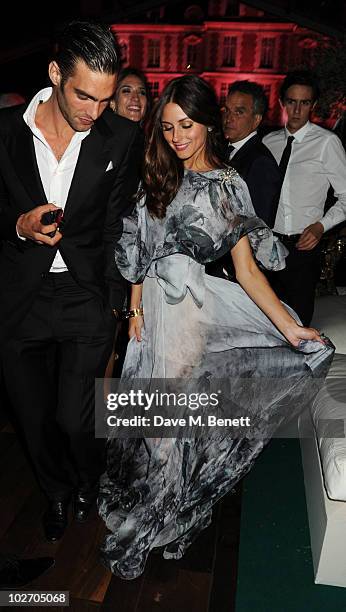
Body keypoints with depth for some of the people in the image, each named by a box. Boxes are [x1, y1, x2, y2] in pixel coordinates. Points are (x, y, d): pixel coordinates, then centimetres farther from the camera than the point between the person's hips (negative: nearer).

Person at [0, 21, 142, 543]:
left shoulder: (122, 138, -3)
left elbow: (117, 226, 2)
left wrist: (113, 297, 3)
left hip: (88, 298, -1)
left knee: (74, 418, -1)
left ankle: (90, 480, 38)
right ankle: (58, 490, 46)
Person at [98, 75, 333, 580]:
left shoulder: (228, 186, 1)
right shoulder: (157, 178, 9)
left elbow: (246, 268, -6)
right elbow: (139, 253, 9)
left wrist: (290, 327, -15)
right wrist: (136, 307, -1)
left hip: (196, 312, -3)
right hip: (156, 307, 3)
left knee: (178, 412, 3)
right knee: (156, 413, 10)